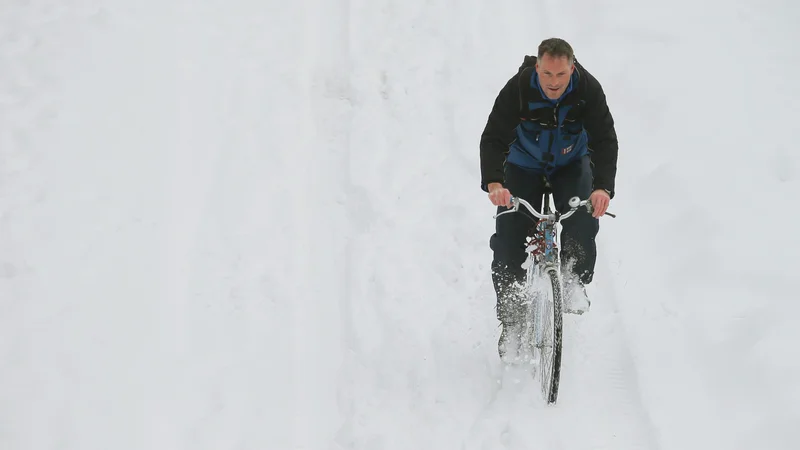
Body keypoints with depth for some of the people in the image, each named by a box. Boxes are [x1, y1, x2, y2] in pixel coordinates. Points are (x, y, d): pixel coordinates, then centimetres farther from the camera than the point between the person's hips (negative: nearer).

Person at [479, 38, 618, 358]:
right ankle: (510, 319, 4)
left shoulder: (588, 89, -26)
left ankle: (575, 283, 1)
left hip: (572, 165, 1)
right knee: (508, 240, -10)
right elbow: (493, 139, -31)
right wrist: (493, 183, -50)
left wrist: (603, 187, -46)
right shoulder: (517, 89, -29)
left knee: (583, 222, -26)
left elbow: (605, 140, -28)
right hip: (523, 166, 0)